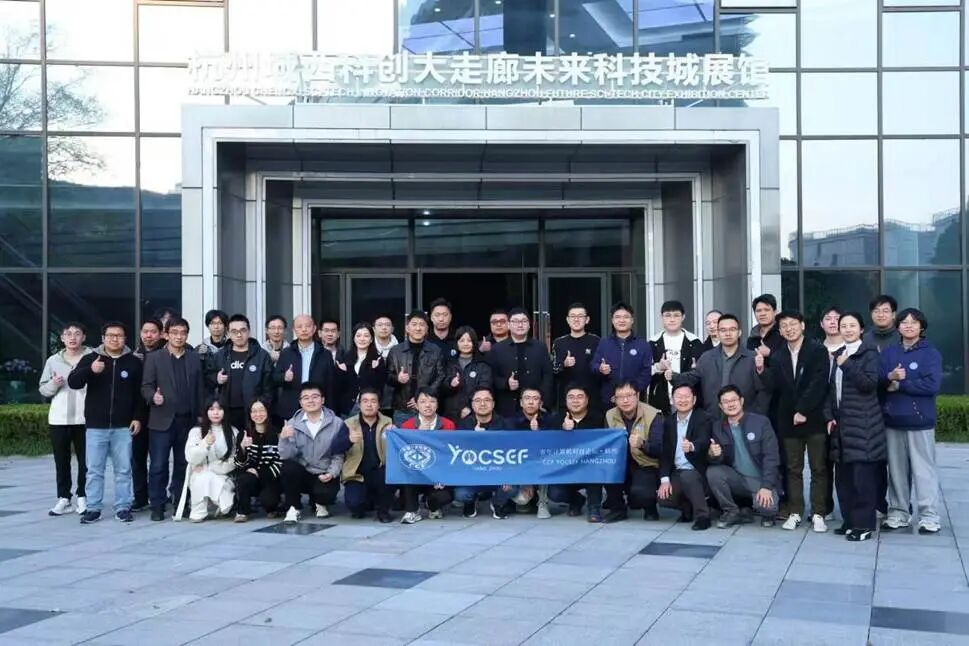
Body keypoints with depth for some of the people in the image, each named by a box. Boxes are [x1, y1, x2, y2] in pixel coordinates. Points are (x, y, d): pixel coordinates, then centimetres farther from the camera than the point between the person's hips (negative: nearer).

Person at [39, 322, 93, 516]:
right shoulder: (53, 361, 8)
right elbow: (43, 389, 10)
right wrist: (53, 384, -9)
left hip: (85, 418, -3)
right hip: (59, 419, 3)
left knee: (85, 460, 3)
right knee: (61, 461, 7)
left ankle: (82, 497, 14)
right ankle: (63, 498, 14)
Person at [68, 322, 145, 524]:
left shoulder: (133, 362, 5)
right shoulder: (90, 359, 4)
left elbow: (140, 393, 6)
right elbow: (73, 382, -7)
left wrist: (138, 417, -2)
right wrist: (90, 370, -25)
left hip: (123, 427, 0)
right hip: (96, 426, 0)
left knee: (123, 469, 3)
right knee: (94, 470, 3)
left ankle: (123, 507, 10)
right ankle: (93, 508, 10)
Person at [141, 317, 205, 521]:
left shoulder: (194, 358, 11)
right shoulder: (154, 358, 3)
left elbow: (199, 388, 10)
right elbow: (146, 386, -1)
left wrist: (200, 415, 5)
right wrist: (153, 397, -22)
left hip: (188, 420, 3)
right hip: (162, 420, -3)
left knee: (183, 464, 7)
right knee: (158, 465, -2)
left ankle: (180, 503, 16)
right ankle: (157, 506, 6)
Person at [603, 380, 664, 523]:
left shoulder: (653, 415, -13)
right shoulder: (610, 415, 1)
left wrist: (642, 444, -40)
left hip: (646, 468, -5)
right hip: (621, 466, 5)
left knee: (639, 492, -33)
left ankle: (650, 508, 5)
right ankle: (617, 508, -4)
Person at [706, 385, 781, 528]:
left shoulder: (761, 422, -10)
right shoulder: (717, 427, 1)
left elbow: (771, 457, -13)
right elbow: (715, 461, 0)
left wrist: (766, 487, -23)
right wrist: (712, 455, -26)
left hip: (761, 480, -3)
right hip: (737, 478, 4)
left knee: (767, 507, -31)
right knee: (712, 472, -23)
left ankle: (766, 512, 10)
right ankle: (732, 512, -2)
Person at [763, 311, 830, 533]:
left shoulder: (818, 351, -3)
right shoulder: (778, 357, 10)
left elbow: (819, 383, -12)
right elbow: (772, 386, 1)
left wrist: (803, 411, -16)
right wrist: (762, 371, -16)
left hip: (814, 418, -4)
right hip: (788, 420, 4)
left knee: (818, 468, 1)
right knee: (792, 469, 7)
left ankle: (818, 514, 7)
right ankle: (795, 512, 14)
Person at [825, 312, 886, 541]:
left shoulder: (869, 353, -3)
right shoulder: (839, 354, 17)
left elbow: (870, 384, -15)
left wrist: (847, 365, -16)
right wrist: (829, 416, 7)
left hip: (863, 424, -7)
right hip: (841, 423, 7)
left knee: (863, 476, -7)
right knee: (843, 476, 7)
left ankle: (864, 524, -2)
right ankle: (850, 520, 17)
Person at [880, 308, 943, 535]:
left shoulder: (931, 353, -1)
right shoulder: (889, 352, 10)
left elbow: (932, 385, -13)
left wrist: (899, 384, -10)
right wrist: (889, 377, -19)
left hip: (920, 420, -4)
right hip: (893, 420, 4)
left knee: (923, 469, -3)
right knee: (897, 469, 9)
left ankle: (929, 517, 3)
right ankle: (898, 513, 18)